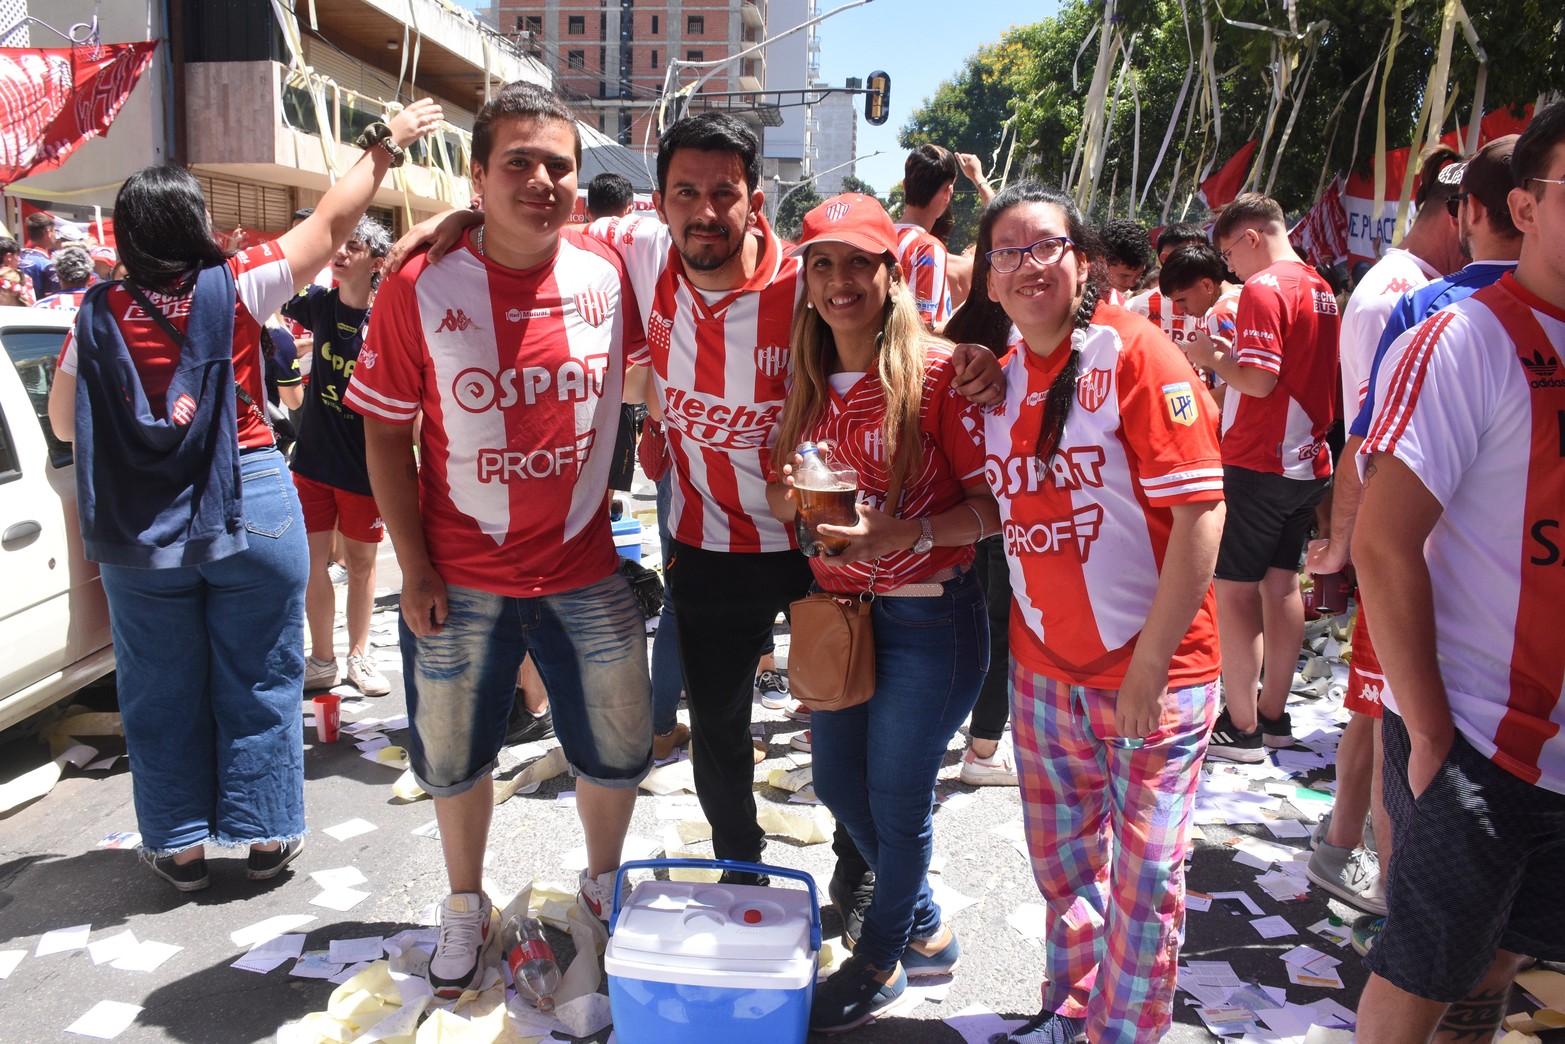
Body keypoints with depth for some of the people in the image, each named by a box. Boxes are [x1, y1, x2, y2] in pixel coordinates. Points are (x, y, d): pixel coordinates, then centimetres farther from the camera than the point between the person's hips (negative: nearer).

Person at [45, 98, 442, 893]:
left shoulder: (98, 316, -2)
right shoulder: (235, 287, -8)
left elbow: (63, 422, 6)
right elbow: (332, 221, -1)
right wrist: (387, 143, 8)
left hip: (140, 526, 2)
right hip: (251, 505, -1)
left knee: (162, 690, 13)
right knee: (258, 679, 11)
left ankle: (179, 845, 23)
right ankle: (265, 834, 20)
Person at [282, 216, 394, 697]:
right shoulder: (320, 304, 0)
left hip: (363, 464, -3)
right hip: (313, 458, 3)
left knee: (361, 561, 11)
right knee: (313, 559, 7)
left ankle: (359, 654, 26)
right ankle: (322, 659, 20)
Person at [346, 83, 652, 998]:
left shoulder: (608, 271, -5)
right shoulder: (421, 285, -10)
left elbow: (636, 387, 12)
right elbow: (386, 434, -5)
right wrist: (414, 569, -7)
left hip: (588, 572, 2)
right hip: (461, 578, -1)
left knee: (620, 752, 14)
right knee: (454, 760, 15)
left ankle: (604, 880, 42)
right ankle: (466, 905, 41)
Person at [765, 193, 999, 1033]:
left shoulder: (937, 372, -14)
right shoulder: (810, 381, 6)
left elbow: (997, 501, -15)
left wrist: (910, 532, -28)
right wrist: (787, 500, -6)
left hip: (926, 618, -7)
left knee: (897, 800, 9)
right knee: (839, 786, 18)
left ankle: (880, 960, 36)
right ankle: (925, 930, 44)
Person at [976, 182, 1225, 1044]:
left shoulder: (1135, 353, -12)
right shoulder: (998, 379, 5)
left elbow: (1200, 513, -17)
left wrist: (1149, 667, -18)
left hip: (1152, 666, -5)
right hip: (1043, 664, 5)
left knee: (1144, 872, 7)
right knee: (1059, 857, 17)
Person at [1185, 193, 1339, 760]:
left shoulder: (1263, 289, -14)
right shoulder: (1321, 289, 14)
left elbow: (1259, 379, -22)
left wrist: (1212, 358, -6)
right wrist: (1233, 353, 14)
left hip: (1257, 463, -9)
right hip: (1306, 460, 9)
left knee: (1234, 588, -2)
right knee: (1282, 582, 14)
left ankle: (1241, 727, 3)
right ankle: (1274, 714, 22)